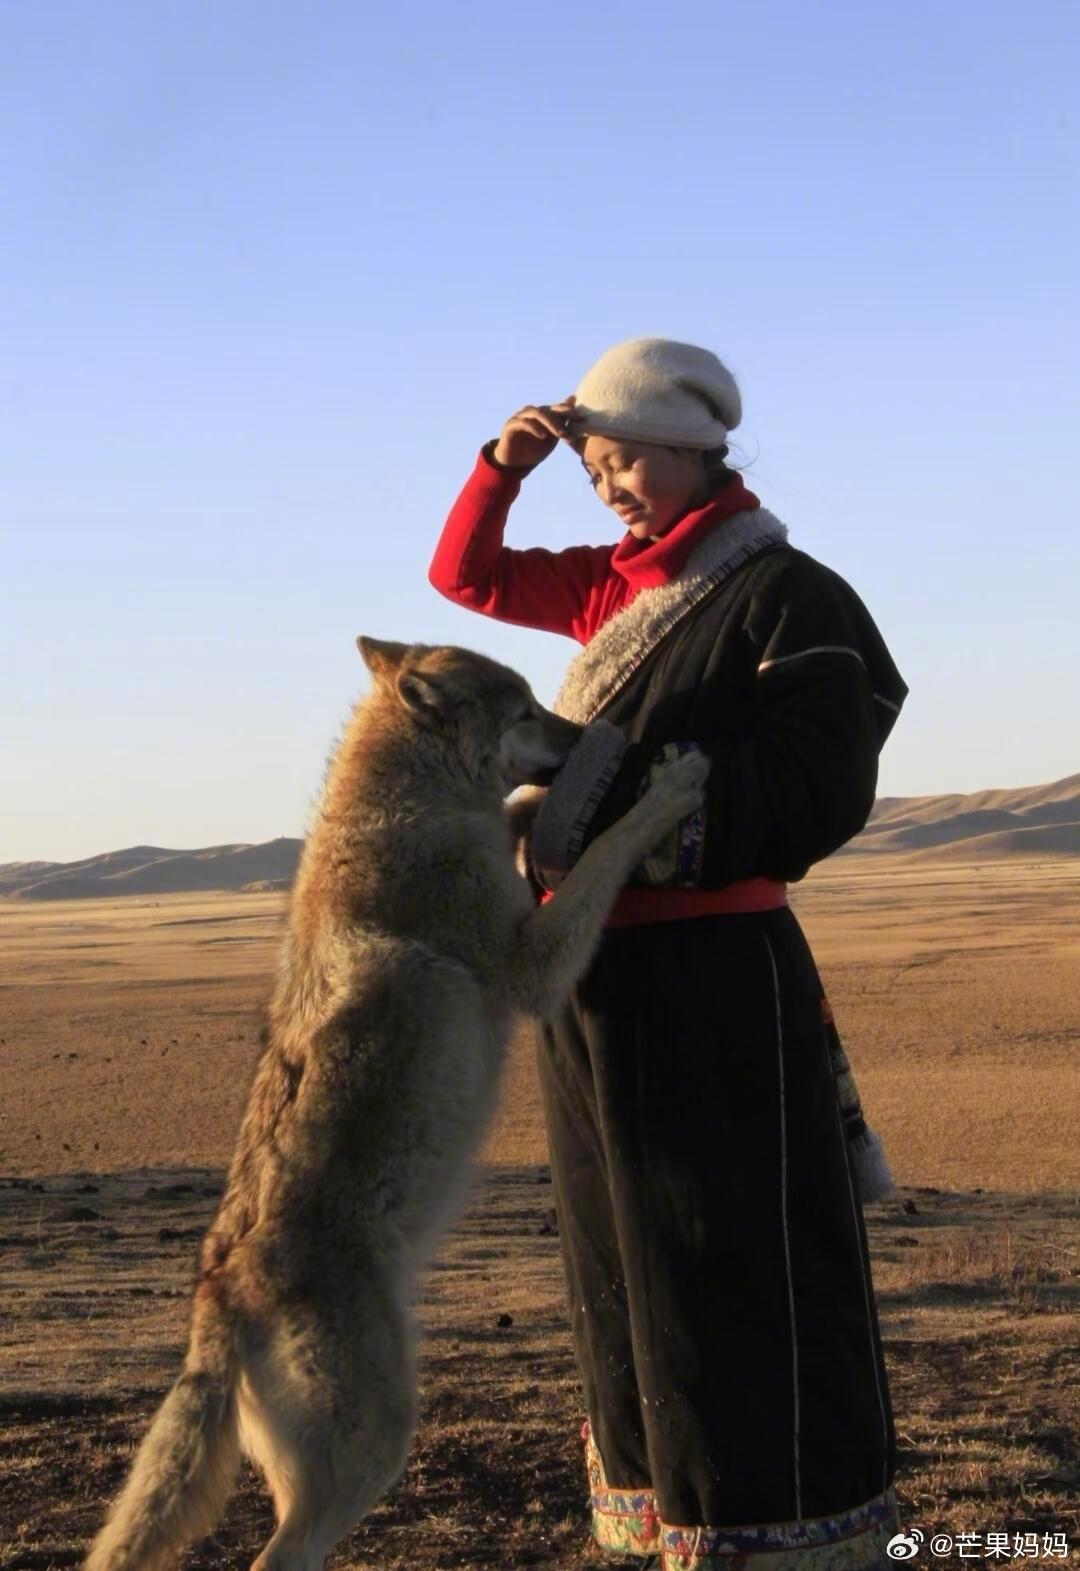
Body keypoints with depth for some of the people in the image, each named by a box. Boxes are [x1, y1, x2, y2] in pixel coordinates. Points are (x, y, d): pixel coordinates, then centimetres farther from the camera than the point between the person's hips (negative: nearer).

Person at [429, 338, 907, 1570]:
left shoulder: (785, 595, -9)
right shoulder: (618, 588, 14)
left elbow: (821, 796, -17)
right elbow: (468, 578, 26)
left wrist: (639, 805, -20)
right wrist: (504, 467, 9)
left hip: (709, 979, -9)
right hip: (591, 974, 9)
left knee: (741, 1272, -5)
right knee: (622, 1269, 14)